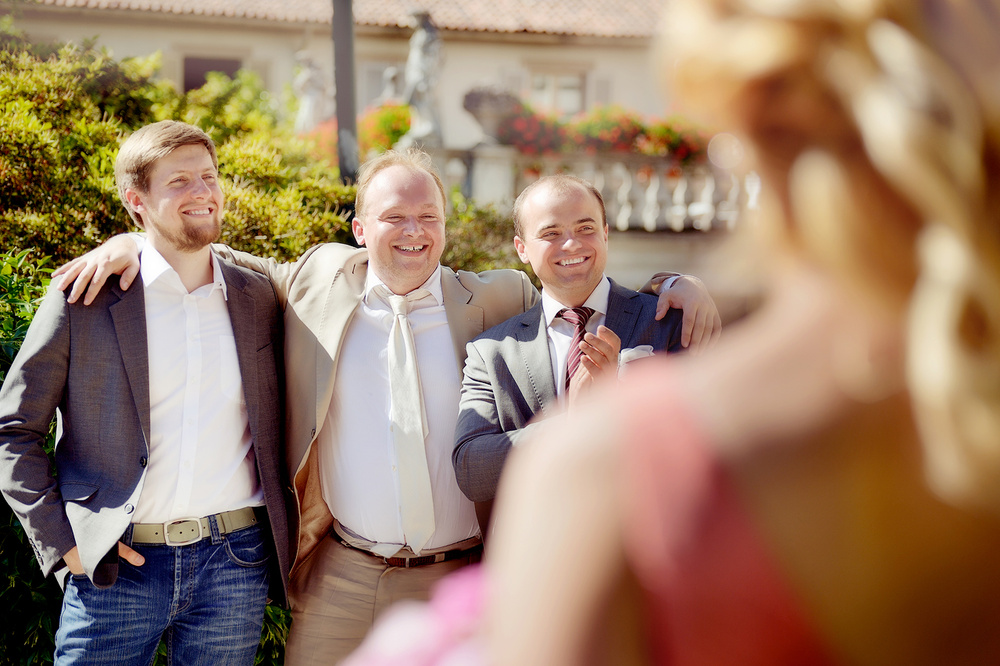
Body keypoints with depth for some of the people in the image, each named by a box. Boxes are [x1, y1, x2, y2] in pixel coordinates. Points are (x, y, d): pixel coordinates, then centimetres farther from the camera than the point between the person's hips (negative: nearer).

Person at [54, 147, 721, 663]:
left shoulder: (492, 300, 3)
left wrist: (679, 285, -5)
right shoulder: (322, 278, 6)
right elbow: (225, 265, 20)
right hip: (341, 580, 1)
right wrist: (134, 242, 8)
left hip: (461, 581, 0)